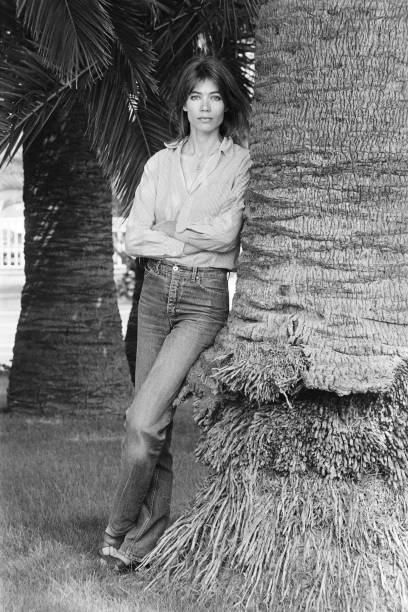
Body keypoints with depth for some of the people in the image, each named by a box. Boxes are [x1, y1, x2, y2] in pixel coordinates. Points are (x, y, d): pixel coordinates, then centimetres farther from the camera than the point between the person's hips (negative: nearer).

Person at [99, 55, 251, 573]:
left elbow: (226, 233, -11)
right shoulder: (161, 162, 11)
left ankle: (122, 536, -2)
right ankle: (147, 536, 13)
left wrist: (163, 233, -1)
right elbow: (133, 239, 4)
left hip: (205, 298, -4)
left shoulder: (241, 162, 1)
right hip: (156, 291, 4)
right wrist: (189, 242, -7)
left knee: (144, 421, -15)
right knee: (156, 423, 5)